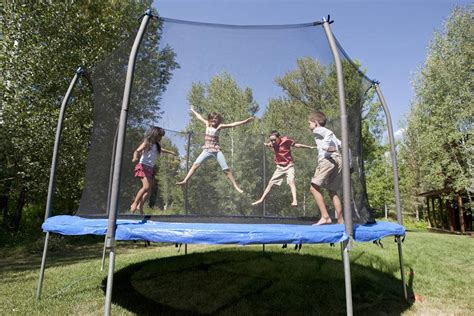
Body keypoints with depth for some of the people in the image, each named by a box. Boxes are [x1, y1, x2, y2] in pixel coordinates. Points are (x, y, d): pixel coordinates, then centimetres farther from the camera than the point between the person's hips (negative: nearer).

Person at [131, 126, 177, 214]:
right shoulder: (147, 143, -8)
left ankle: (140, 206, 9)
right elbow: (137, 151, -20)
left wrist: (170, 152, 49)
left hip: (151, 168, 8)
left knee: (149, 190, 3)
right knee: (146, 187, -21)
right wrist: (135, 157, -42)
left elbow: (161, 149, 36)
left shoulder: (156, 145, 13)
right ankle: (134, 203, -10)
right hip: (143, 167, -8)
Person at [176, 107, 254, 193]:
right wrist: (193, 111, 41)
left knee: (226, 169, -6)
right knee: (195, 164, -11)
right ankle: (185, 180, -7)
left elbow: (233, 124, -11)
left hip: (216, 150, -3)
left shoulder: (219, 126, -3)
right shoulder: (207, 124, 8)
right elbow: (200, 117, 25)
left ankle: (236, 186, -2)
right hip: (206, 150, 3)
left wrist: (246, 120, -18)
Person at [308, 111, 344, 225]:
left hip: (328, 159, -9)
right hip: (338, 160, 9)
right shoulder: (328, 131, 30)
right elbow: (340, 144, 20)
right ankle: (340, 220, 13)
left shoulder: (317, 130, 8)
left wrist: (325, 145, -23)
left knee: (314, 188, -10)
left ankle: (325, 217, -18)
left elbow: (329, 133, -14)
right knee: (332, 191, 15)